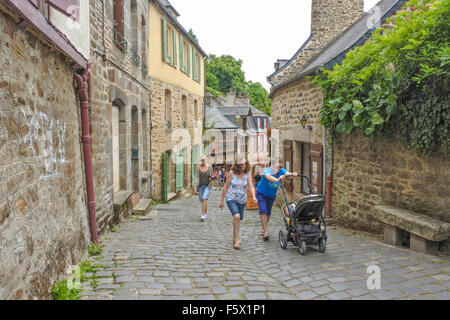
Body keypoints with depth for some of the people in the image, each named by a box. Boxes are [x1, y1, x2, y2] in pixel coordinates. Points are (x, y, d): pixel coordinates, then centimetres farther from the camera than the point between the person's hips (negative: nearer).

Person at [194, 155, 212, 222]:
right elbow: (196, 178, -4)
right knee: (203, 200, 11)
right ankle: (206, 213, 31)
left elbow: (212, 175, 11)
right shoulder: (198, 168, -2)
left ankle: (203, 215, -19)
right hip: (200, 186, 2)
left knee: (204, 199, -20)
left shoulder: (209, 167, -2)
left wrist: (211, 178, -13)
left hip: (207, 186, -2)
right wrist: (195, 187, -11)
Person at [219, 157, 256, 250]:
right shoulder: (231, 173, -9)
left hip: (242, 200, 4)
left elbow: (251, 187, -10)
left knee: (238, 219, 13)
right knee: (236, 216, -24)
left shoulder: (247, 175, -2)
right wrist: (222, 200, -1)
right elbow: (225, 187, -3)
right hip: (231, 199, -4)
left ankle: (235, 238, 34)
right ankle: (236, 240, -14)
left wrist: (254, 196, -30)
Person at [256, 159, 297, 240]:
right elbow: (269, 177, -51)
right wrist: (277, 179, -72)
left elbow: (287, 173, -36)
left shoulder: (281, 171, -16)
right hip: (261, 193, -5)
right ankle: (266, 231, -17)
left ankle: (264, 229, 32)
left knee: (268, 212, 13)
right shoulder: (267, 171, -29)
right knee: (263, 211, -19)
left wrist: (293, 174, -60)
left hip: (272, 195, 5)